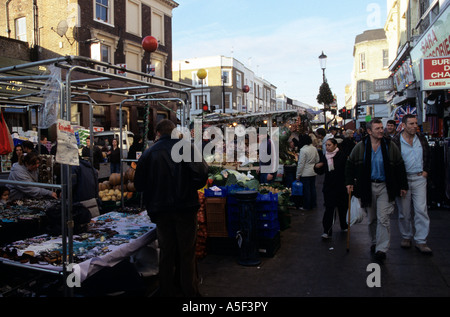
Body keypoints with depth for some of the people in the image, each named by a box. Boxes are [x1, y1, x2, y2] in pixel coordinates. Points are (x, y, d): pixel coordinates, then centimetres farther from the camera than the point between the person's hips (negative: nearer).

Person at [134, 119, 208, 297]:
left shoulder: (149, 153, 1)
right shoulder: (186, 146, -4)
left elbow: (139, 185, 3)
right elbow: (202, 171, -14)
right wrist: (191, 189, 2)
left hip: (161, 210, 2)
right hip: (186, 207, -2)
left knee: (166, 254, 13)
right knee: (187, 254, 8)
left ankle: (167, 292, 23)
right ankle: (190, 291, 16)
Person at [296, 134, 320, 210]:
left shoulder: (303, 150, -17)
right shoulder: (314, 148, 2)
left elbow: (301, 164, -16)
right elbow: (317, 160, 11)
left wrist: (298, 175, -10)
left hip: (305, 173, -7)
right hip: (313, 172, 7)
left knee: (306, 189, 2)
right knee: (312, 188, 15)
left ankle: (307, 206, 11)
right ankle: (313, 205, 25)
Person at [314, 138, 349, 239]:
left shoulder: (342, 155, -7)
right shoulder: (325, 157, 7)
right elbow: (321, 172, 13)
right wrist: (317, 167, -8)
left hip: (341, 186, -2)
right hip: (329, 187, 2)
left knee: (342, 207, 13)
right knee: (329, 208, -4)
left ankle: (344, 226, 36)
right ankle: (327, 231, -3)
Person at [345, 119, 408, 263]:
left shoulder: (391, 146, -1)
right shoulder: (360, 147, -1)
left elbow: (400, 167, 5)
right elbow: (350, 164, 7)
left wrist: (403, 186, 5)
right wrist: (349, 182, 1)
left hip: (385, 187, -1)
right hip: (367, 186, 2)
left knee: (383, 218, -8)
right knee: (371, 218, 13)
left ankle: (381, 249, -4)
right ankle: (375, 242, 32)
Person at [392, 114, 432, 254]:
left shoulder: (421, 139, 8)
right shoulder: (395, 141, -6)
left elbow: (428, 155, 21)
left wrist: (426, 171, 12)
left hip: (419, 178, 3)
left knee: (421, 209, -3)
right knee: (404, 211, 7)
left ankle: (421, 241, 4)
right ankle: (406, 236, 24)